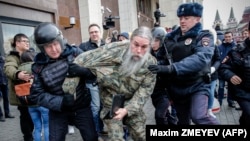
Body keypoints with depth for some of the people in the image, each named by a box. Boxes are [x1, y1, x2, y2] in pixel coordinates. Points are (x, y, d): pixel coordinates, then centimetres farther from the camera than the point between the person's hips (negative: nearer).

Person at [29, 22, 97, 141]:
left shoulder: (75, 52, -10)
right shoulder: (38, 67, -10)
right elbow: (37, 94, -9)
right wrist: (61, 102, -24)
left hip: (82, 106, 0)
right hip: (57, 111, 0)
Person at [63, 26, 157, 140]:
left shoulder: (151, 64, -15)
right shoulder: (115, 49, -25)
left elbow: (145, 91, -13)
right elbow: (82, 60, -22)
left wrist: (127, 109, -25)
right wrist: (70, 85, -23)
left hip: (131, 101, 3)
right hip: (111, 99, -2)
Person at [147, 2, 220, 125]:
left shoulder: (204, 36, -11)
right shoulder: (171, 37, 3)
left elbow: (201, 58, -30)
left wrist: (170, 68, -42)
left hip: (197, 85, -4)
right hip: (177, 87, 5)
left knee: (198, 116, -23)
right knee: (182, 120, 16)